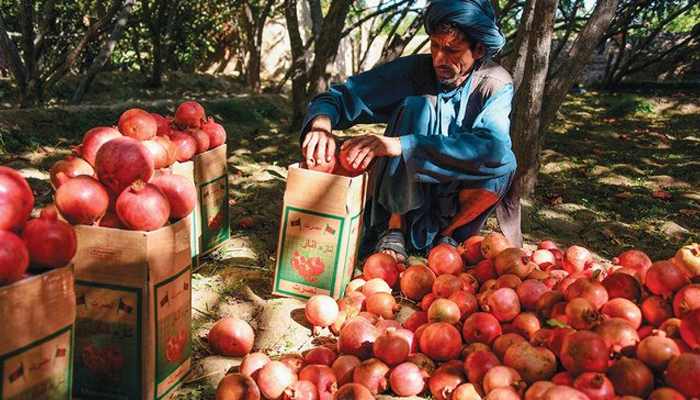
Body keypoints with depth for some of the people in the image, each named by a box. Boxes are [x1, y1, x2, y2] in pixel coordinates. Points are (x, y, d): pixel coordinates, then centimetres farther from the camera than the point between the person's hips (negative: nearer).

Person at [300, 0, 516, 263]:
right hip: (402, 201, 0)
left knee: (504, 162, -29)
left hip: (455, 205, 1)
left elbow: (493, 147, -34)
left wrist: (398, 145, -44)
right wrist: (321, 124, -42)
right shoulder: (414, 70, -14)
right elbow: (340, 97, -16)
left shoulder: (497, 86, -14)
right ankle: (394, 229, -19)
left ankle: (448, 235, -6)